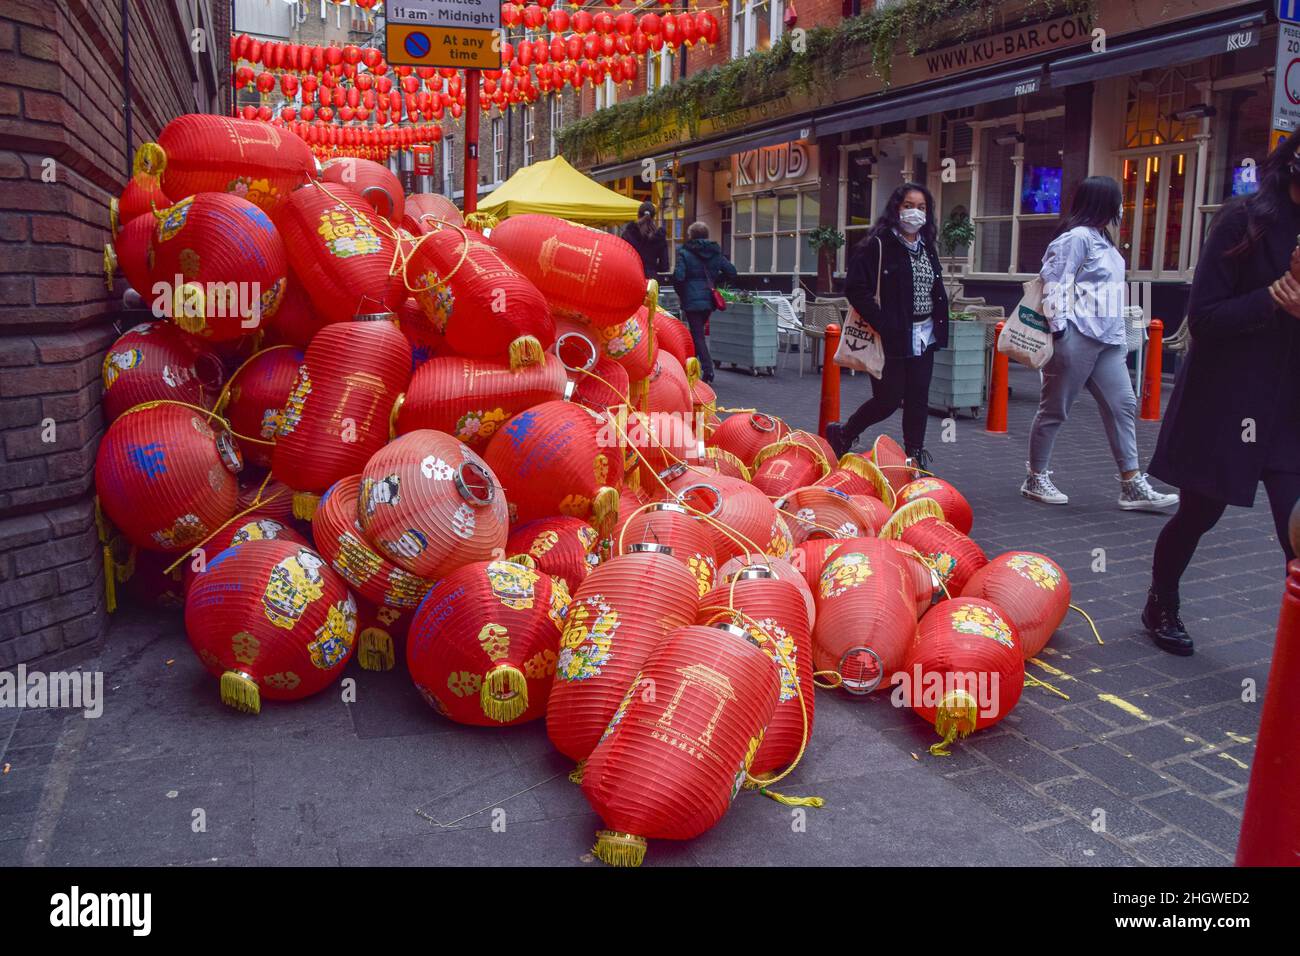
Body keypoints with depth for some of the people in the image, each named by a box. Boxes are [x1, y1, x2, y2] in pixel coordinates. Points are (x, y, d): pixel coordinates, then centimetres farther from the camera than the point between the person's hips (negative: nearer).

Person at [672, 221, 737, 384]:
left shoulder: (685, 253, -7)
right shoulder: (715, 253, 7)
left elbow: (678, 277, -17)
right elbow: (731, 272, 5)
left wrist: (680, 293, 0)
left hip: (692, 299, -5)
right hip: (709, 299, 5)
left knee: (698, 334, -3)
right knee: (698, 331, 21)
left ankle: (707, 368, -13)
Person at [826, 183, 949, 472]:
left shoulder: (927, 248, 14)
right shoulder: (877, 245, -10)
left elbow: (937, 294, 23)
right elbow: (856, 289, -17)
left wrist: (939, 327, 11)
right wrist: (883, 324, -22)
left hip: (923, 338, 7)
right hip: (891, 339, -7)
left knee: (918, 400, 8)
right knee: (888, 400, -2)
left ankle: (915, 458, 17)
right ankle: (842, 433, 21)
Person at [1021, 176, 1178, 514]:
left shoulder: (1102, 239, 19)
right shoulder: (1076, 237, -10)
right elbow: (1053, 283, -16)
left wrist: (1121, 336, 19)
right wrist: (1058, 329, -18)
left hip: (1107, 340, 10)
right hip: (1077, 338, -10)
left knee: (1123, 406, 3)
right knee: (1054, 409, 1)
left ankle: (1132, 486, 5)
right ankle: (1035, 479, 13)